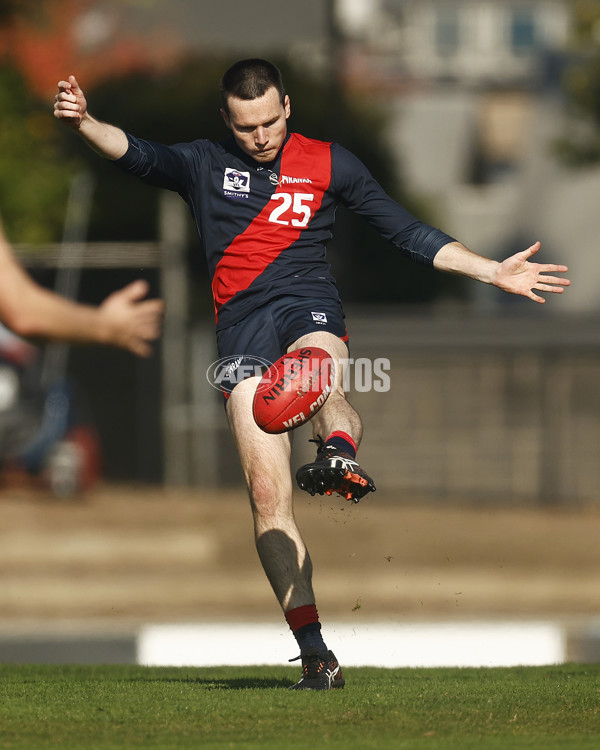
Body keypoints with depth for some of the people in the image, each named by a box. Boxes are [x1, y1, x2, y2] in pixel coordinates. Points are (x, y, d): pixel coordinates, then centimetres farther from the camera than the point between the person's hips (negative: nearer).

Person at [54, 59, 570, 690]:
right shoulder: (204, 166, 17)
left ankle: (339, 451, -74)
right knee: (267, 495, -12)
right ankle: (313, 649, -13)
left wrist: (492, 272, 13)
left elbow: (407, 233, 19)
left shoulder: (328, 164, 16)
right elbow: (137, 155, -1)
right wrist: (84, 124, -22)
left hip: (308, 305, -1)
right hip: (241, 326, 1)